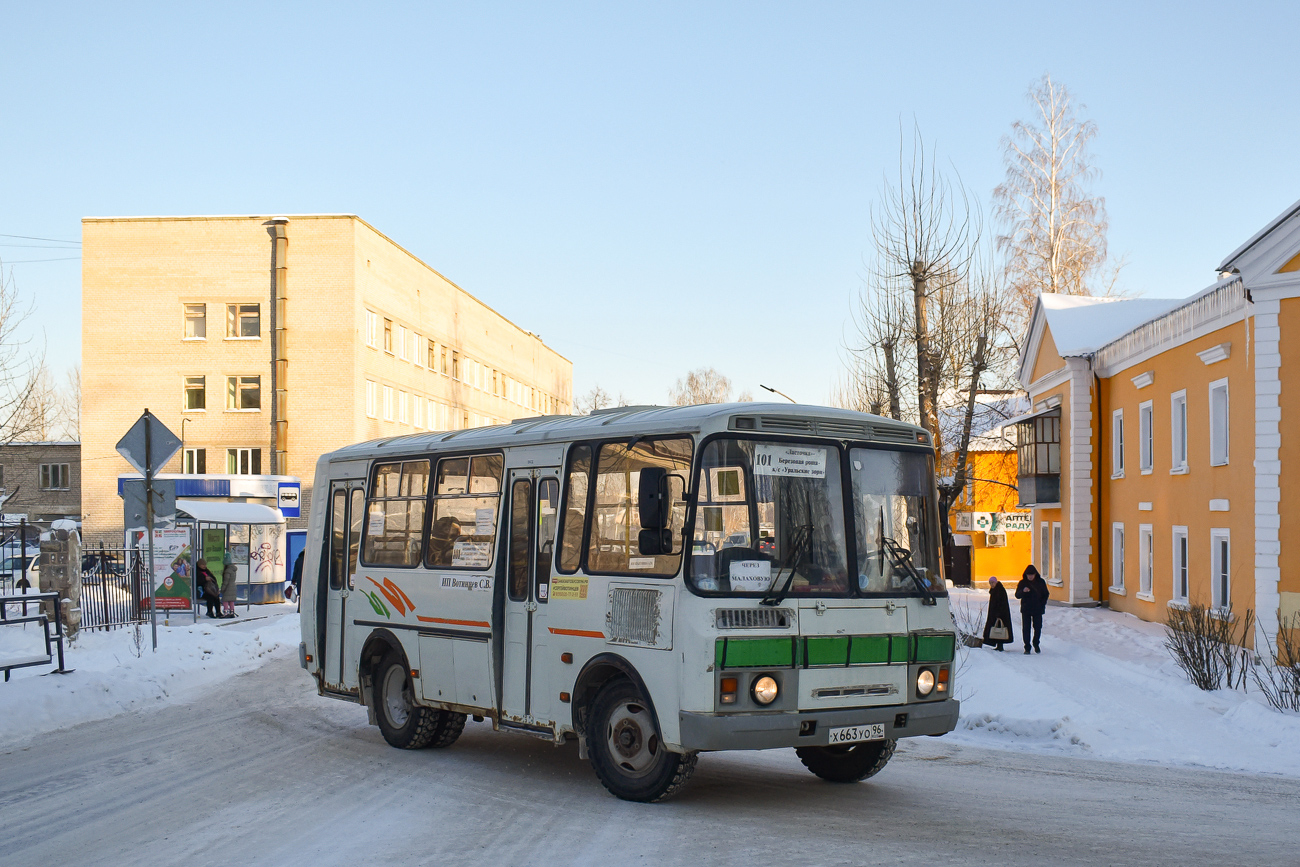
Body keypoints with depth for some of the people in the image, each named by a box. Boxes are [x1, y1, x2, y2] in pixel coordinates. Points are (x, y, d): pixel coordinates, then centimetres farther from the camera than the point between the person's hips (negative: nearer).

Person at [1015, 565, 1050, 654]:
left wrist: (1042, 605, -1)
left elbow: (1045, 594, 12)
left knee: (1038, 628, 2)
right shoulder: (1022, 583, -1)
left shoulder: (1041, 582, 2)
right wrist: (1023, 591, -27)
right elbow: (1017, 595, -6)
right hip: (1026, 609, -1)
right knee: (1026, 629, -2)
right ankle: (1027, 647, 6)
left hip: (1037, 610, 1)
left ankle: (1036, 644, 26)